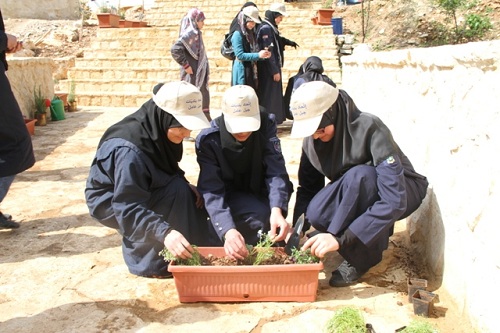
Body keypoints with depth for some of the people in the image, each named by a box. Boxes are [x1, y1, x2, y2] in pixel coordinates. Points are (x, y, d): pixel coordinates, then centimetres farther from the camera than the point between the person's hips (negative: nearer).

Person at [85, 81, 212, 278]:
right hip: (110, 202, -7)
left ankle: (194, 254, 6)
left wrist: (185, 186, -13)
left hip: (141, 191, 8)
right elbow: (127, 207, -37)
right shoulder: (129, 150, -34)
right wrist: (164, 232, -48)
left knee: (192, 198, -8)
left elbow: (169, 171, 5)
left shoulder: (159, 131, -10)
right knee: (177, 191, -26)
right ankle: (149, 260, -13)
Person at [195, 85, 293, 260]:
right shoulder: (208, 139, -25)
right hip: (228, 196, -3)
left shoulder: (266, 125, -19)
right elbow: (212, 191, -30)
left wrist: (276, 209, -46)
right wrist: (228, 230, -47)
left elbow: (276, 171, -28)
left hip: (259, 192, 3)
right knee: (261, 215, -30)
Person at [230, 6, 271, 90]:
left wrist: (263, 54, -3)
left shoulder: (251, 33, 13)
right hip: (242, 72, -8)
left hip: (252, 71, 8)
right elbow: (240, 55, -18)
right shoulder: (237, 34, -11)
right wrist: (258, 55, -22)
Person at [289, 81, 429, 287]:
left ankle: (360, 257, -17)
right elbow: (307, 187, -6)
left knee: (359, 175, -38)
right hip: (353, 200, 5)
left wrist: (341, 239, -42)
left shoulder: (369, 128, -31)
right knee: (316, 214, -28)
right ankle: (377, 232, 0)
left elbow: (394, 201, -37)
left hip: (403, 191, -4)